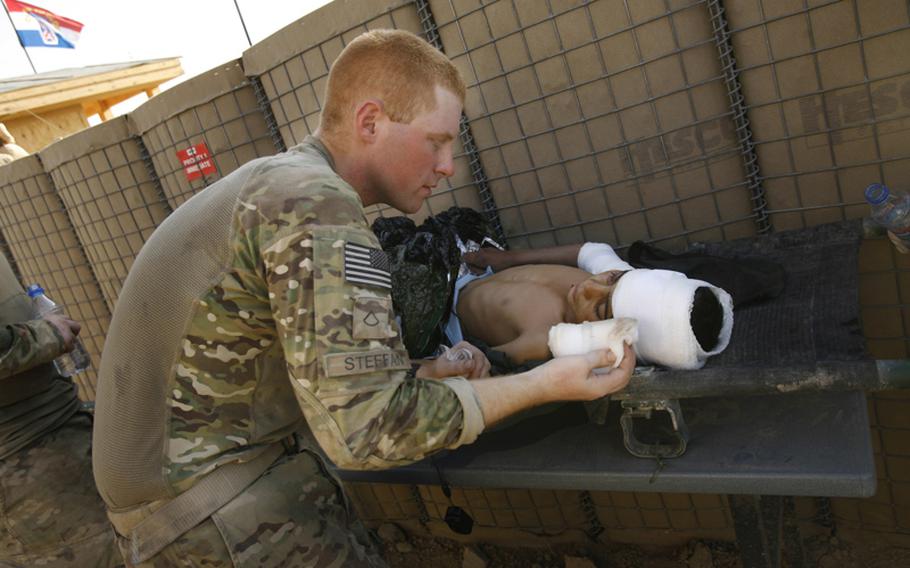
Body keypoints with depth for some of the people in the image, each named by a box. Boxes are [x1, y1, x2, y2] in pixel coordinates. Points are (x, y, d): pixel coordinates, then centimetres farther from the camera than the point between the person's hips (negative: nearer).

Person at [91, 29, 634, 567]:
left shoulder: (272, 183, 10)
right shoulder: (316, 204, -21)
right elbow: (368, 429, -27)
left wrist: (417, 376, 2)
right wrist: (544, 383, -19)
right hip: (218, 507, -9)